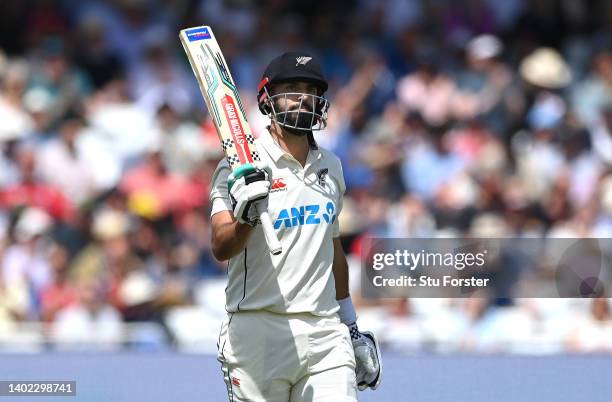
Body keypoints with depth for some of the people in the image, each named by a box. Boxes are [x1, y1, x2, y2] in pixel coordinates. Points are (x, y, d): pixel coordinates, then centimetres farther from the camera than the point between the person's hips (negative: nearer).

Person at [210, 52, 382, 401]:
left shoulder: (331, 167, 15)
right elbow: (221, 248, -16)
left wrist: (351, 325, 26)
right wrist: (246, 217, -36)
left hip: (325, 332, 4)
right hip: (258, 331, -4)